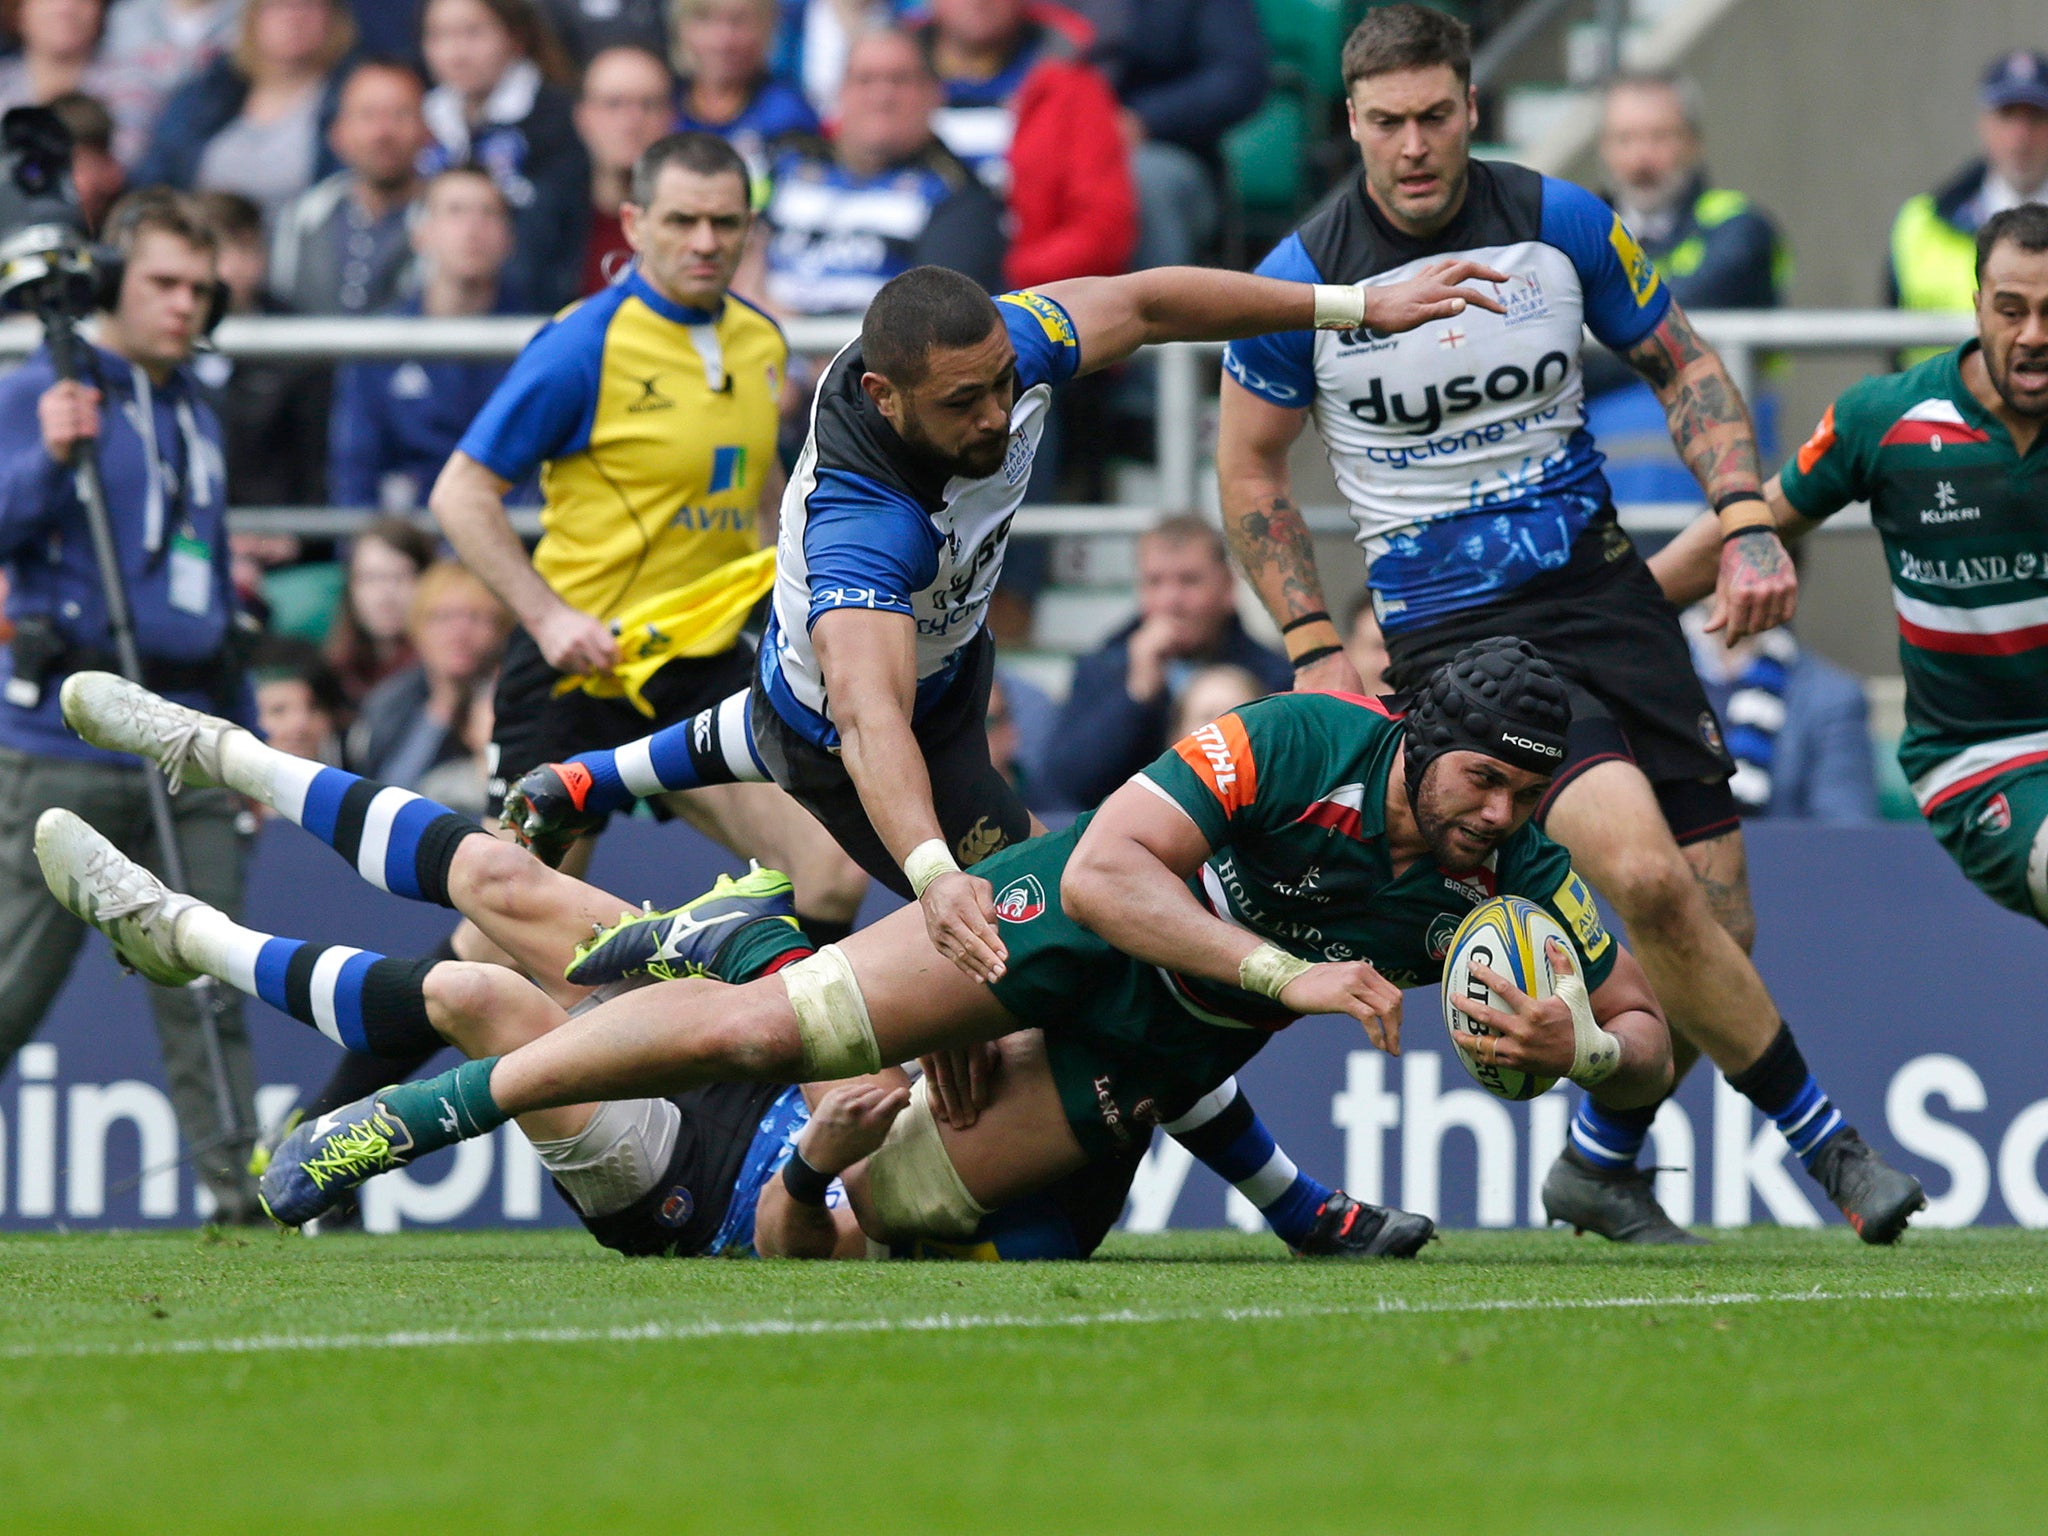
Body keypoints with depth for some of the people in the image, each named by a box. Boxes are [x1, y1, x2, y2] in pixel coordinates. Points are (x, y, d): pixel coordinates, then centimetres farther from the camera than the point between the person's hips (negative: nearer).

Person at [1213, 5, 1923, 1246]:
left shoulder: (1562, 224, -2)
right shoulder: (1304, 280, -7)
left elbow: (1683, 362, 12)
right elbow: (1250, 461, 7)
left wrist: (1746, 519, -1)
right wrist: (1316, 650, 0)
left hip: (1601, 587, 4)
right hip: (1450, 629, -3)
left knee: (1715, 931, -1)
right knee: (1644, 873, -25)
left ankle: (1603, 1160, 25)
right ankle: (1823, 1137, -11)